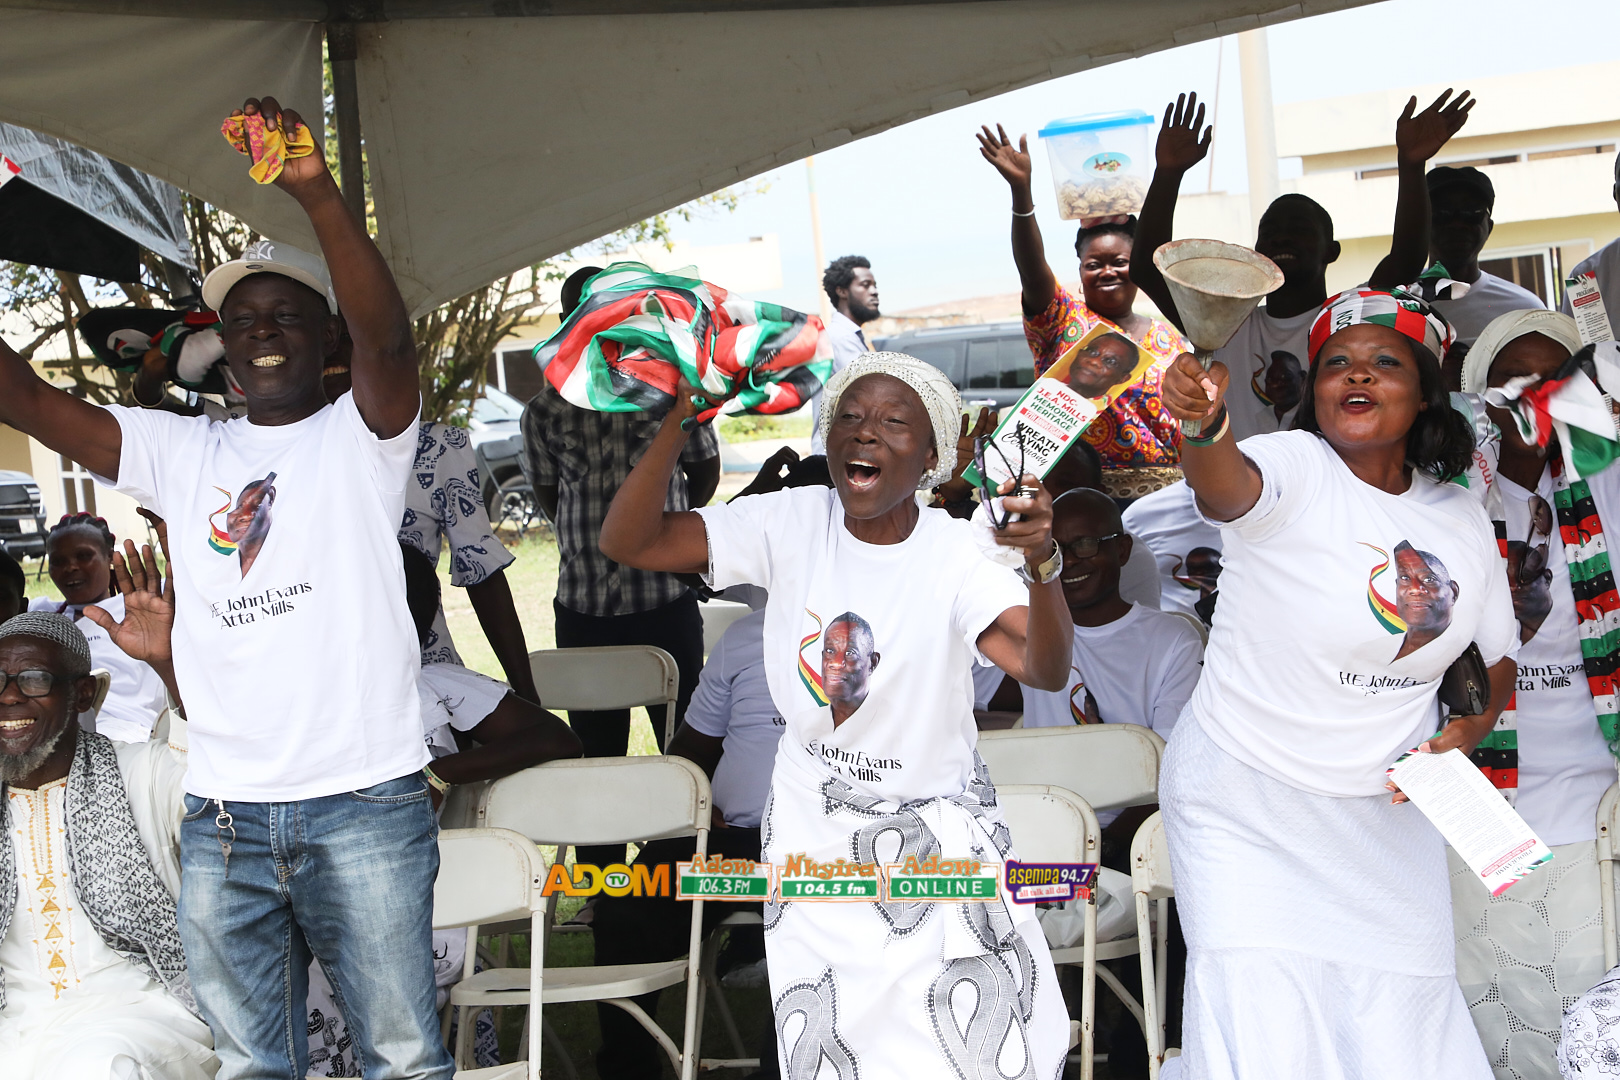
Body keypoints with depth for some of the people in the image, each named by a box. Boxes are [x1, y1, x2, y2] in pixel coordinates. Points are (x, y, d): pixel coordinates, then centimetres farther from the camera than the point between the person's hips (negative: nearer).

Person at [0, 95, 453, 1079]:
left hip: (364, 803, -4)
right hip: (223, 818, 4)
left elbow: (389, 336, -19)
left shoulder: (361, 437, 2)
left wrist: (318, 194, -33)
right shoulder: (182, 453, 13)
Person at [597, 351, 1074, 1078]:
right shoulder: (792, 523, -10)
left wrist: (1042, 566, -49)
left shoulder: (956, 552, -15)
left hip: (940, 829, -1)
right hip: (814, 828, 2)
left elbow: (1045, 670, -30)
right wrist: (679, 423, -29)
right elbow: (628, 542, -15)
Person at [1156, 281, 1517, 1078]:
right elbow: (1227, 488, -39)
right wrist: (1204, 425, -62)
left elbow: (1497, 660, 17)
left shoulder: (1462, 521, 3)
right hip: (1248, 809, -5)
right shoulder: (1295, 469, -14)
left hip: (1386, 817, 5)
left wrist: (1464, 737, -3)